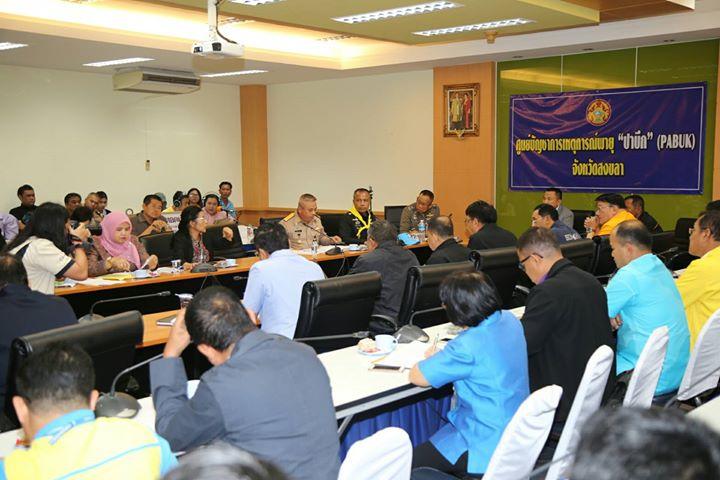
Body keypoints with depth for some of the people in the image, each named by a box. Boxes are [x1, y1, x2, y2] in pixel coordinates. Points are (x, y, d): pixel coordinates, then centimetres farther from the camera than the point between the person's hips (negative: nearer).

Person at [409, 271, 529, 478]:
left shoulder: (468, 346, -29)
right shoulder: (509, 320, -4)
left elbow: (416, 377, -19)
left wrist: (432, 357, 2)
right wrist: (444, 356, 8)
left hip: (487, 449, -9)